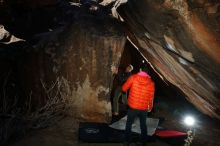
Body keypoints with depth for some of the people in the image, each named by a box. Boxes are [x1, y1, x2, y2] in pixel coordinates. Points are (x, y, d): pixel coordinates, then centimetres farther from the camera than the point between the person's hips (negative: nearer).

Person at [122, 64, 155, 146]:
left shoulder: (133, 78, -8)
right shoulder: (151, 82, -3)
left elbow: (124, 88, -1)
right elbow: (151, 97, 2)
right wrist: (150, 107, 18)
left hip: (133, 107, -2)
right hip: (144, 108, 2)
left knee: (129, 124, 14)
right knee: (143, 125, 19)